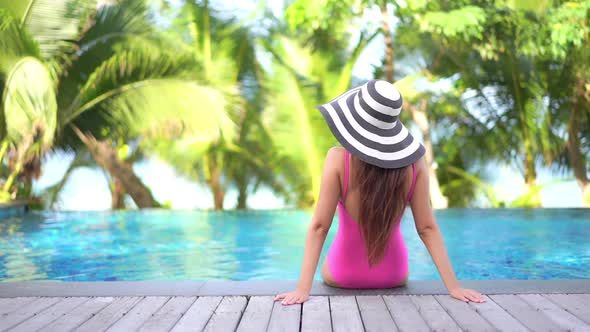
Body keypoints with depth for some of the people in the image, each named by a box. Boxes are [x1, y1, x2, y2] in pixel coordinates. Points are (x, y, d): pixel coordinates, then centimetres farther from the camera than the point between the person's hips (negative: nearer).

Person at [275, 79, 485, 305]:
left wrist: (303, 288, -22)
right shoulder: (414, 161, -17)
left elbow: (320, 226, -24)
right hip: (394, 275, 2)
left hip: (343, 275, -2)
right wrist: (453, 286, -10)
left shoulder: (338, 159, -24)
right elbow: (427, 228, -16)